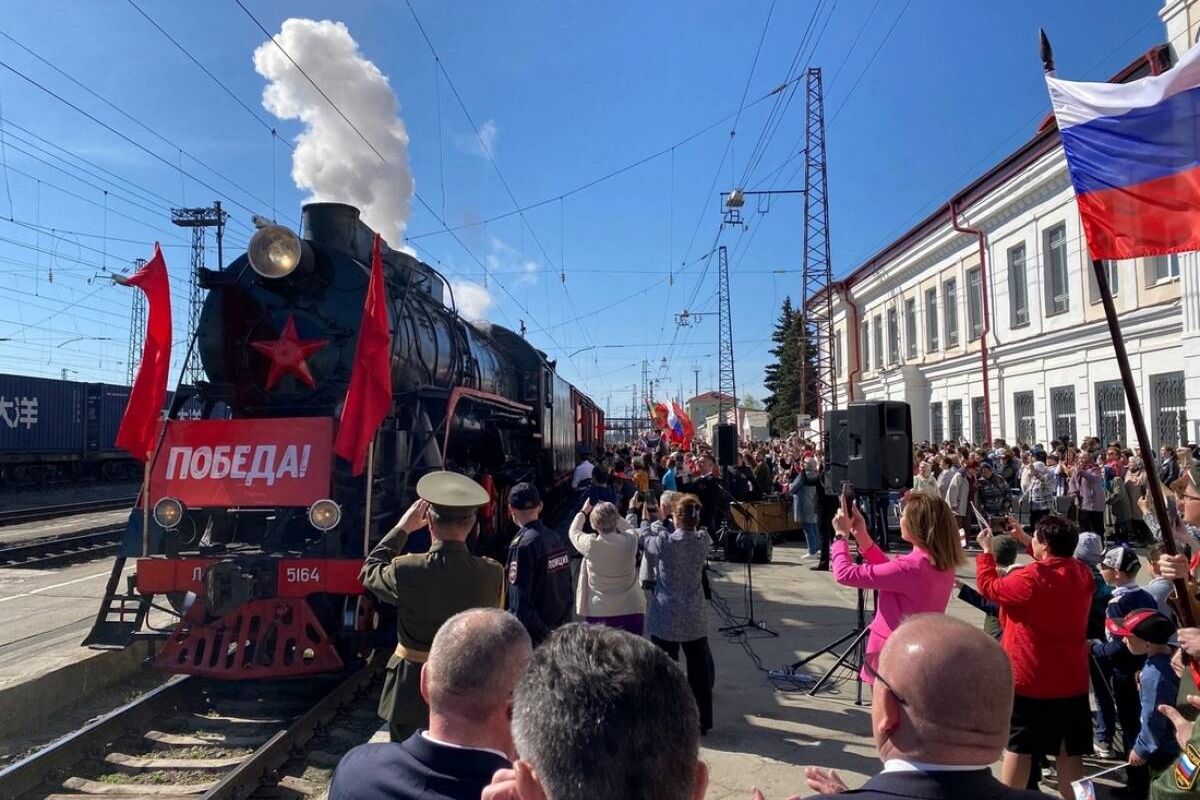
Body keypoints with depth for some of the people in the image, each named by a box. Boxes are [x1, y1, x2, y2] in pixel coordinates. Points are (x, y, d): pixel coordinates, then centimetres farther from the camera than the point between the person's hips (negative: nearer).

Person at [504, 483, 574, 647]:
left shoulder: (522, 545, -17)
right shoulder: (557, 538, 4)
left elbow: (520, 602, -20)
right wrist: (565, 623, 17)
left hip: (534, 635, -7)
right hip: (559, 632, 7)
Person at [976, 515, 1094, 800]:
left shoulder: (1030, 578, -22)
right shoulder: (1082, 573, -3)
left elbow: (989, 586, -7)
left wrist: (986, 550, 5)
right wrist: (1024, 539, 17)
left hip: (1027, 679, -5)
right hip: (1071, 681, 5)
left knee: (1018, 747, 9)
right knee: (1070, 753, 10)